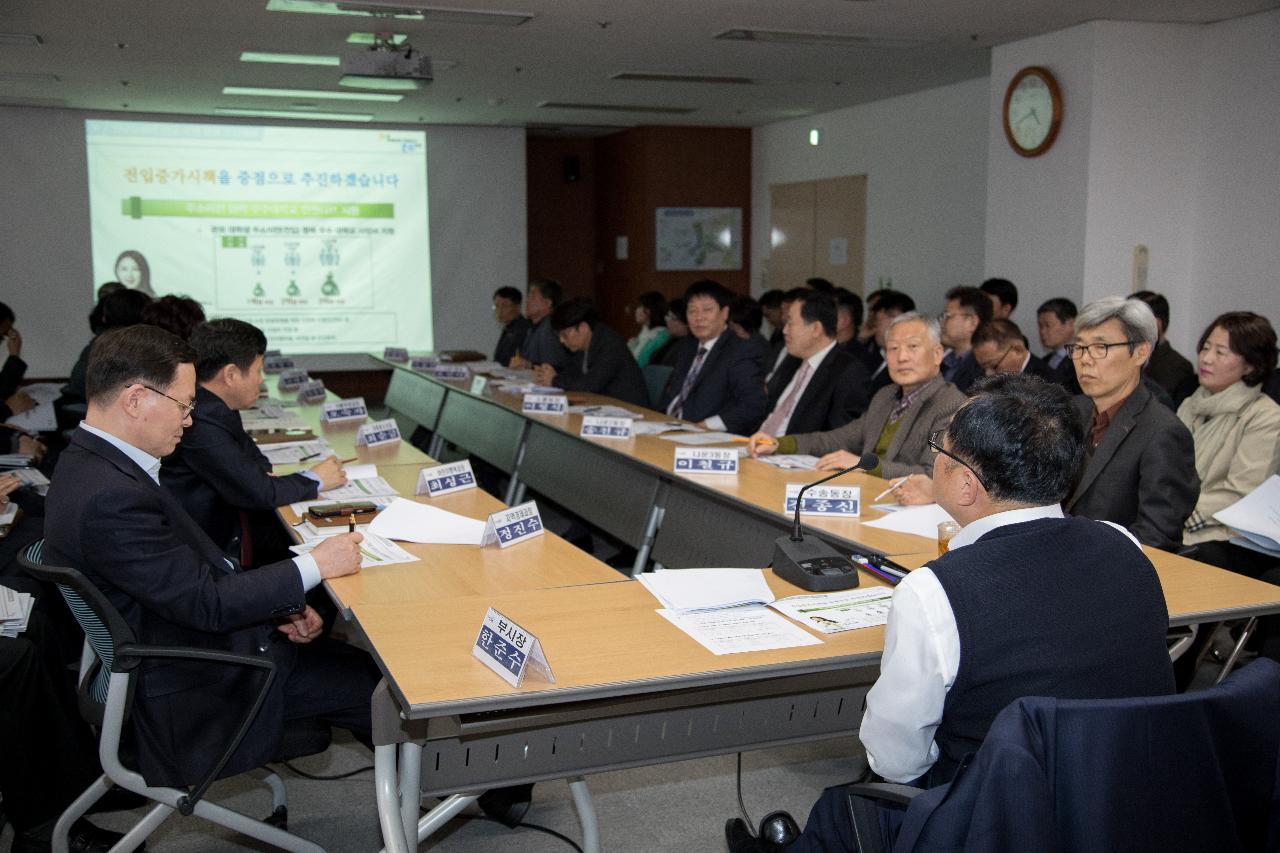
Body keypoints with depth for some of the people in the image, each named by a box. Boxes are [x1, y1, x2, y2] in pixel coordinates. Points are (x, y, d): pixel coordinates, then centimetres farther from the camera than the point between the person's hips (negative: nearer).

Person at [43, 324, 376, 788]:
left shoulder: (91, 463, 3)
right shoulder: (110, 498, -29)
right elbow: (207, 603, -24)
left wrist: (278, 607, 0)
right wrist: (315, 565, -15)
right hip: (192, 702, -9)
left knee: (359, 661, 9)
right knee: (375, 685, -2)